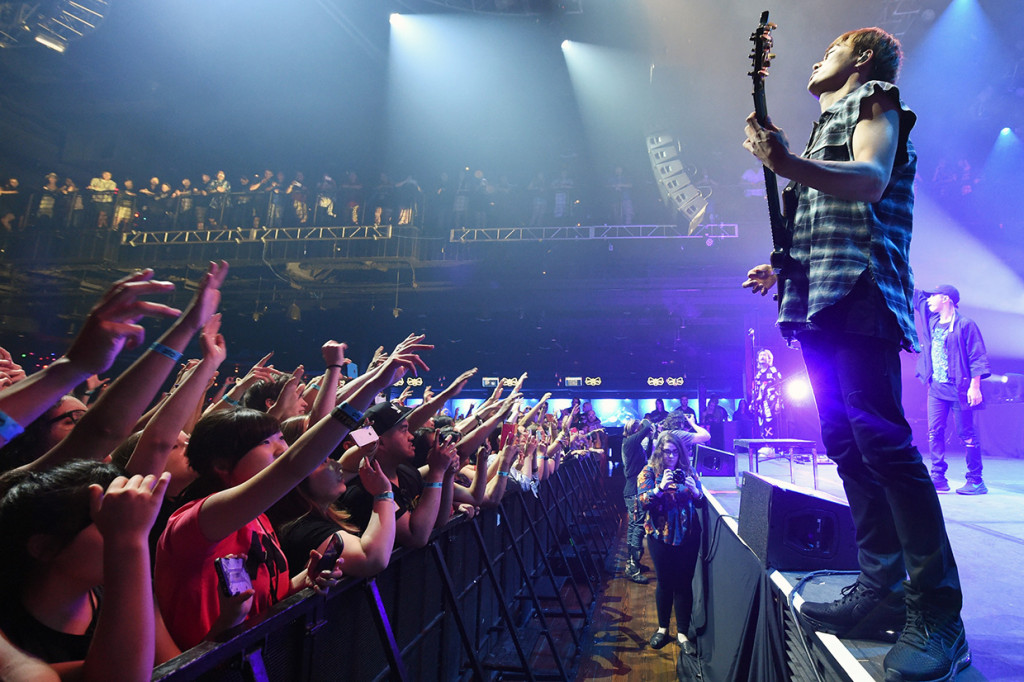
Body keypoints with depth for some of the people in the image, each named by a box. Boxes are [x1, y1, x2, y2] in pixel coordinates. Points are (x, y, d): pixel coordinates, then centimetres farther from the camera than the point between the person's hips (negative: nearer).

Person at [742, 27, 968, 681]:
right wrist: (782, 272, 24)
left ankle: (938, 615, -13)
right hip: (819, 305, 9)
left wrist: (787, 163, -31)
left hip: (860, 296, -9)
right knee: (847, 446, 3)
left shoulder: (873, 98, 7)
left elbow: (871, 180, -16)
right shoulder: (826, 124, 32)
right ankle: (883, 590, 7)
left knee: (882, 441, -17)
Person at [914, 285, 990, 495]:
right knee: (935, 432, 1)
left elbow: (978, 357, -8)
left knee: (967, 434, -2)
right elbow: (915, 296, 23)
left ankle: (975, 481, 5)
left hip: (959, 389, -6)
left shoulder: (965, 325, -5)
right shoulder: (931, 320, 13)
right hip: (936, 387, 6)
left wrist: (975, 386, -15)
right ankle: (938, 476, 4)